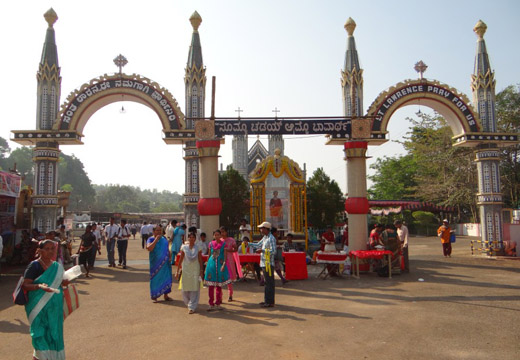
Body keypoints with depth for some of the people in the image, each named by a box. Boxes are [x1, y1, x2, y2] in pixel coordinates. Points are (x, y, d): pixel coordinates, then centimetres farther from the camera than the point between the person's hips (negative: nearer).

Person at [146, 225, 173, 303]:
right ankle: (154, 296, 12)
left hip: (165, 263, 5)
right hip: (155, 263, -5)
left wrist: (169, 257, 6)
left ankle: (166, 295, 18)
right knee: (155, 278, 1)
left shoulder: (164, 239, 10)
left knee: (166, 278, 7)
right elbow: (149, 248, -25)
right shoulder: (151, 239, -5)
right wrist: (156, 239, -22)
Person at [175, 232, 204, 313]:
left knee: (194, 289, -4)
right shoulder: (184, 247, 3)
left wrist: (201, 271, -1)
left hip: (195, 270, -1)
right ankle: (188, 303, 30)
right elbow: (180, 260, 5)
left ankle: (192, 307, 3)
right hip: (186, 269, 1)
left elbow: (200, 260, 4)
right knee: (185, 289, 5)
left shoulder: (198, 248, 1)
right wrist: (177, 271, 4)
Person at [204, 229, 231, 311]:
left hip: (220, 265, -1)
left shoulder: (223, 244, 2)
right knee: (211, 285, -1)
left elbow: (225, 256, -2)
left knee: (219, 285, 5)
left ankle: (218, 304, 16)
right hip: (211, 264, 1)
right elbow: (209, 255, 14)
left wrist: (223, 265, -16)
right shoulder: (211, 244, 7)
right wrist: (207, 265, 12)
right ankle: (211, 304, 6)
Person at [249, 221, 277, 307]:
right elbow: (258, 245, 27)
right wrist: (248, 244, 19)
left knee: (269, 283, -4)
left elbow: (273, 251, -20)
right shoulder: (265, 238, 15)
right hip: (264, 264, 9)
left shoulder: (271, 238, -15)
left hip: (268, 264, -9)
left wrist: (263, 250, -21)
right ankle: (267, 300, 23)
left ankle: (270, 302, 1)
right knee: (266, 282, 15)